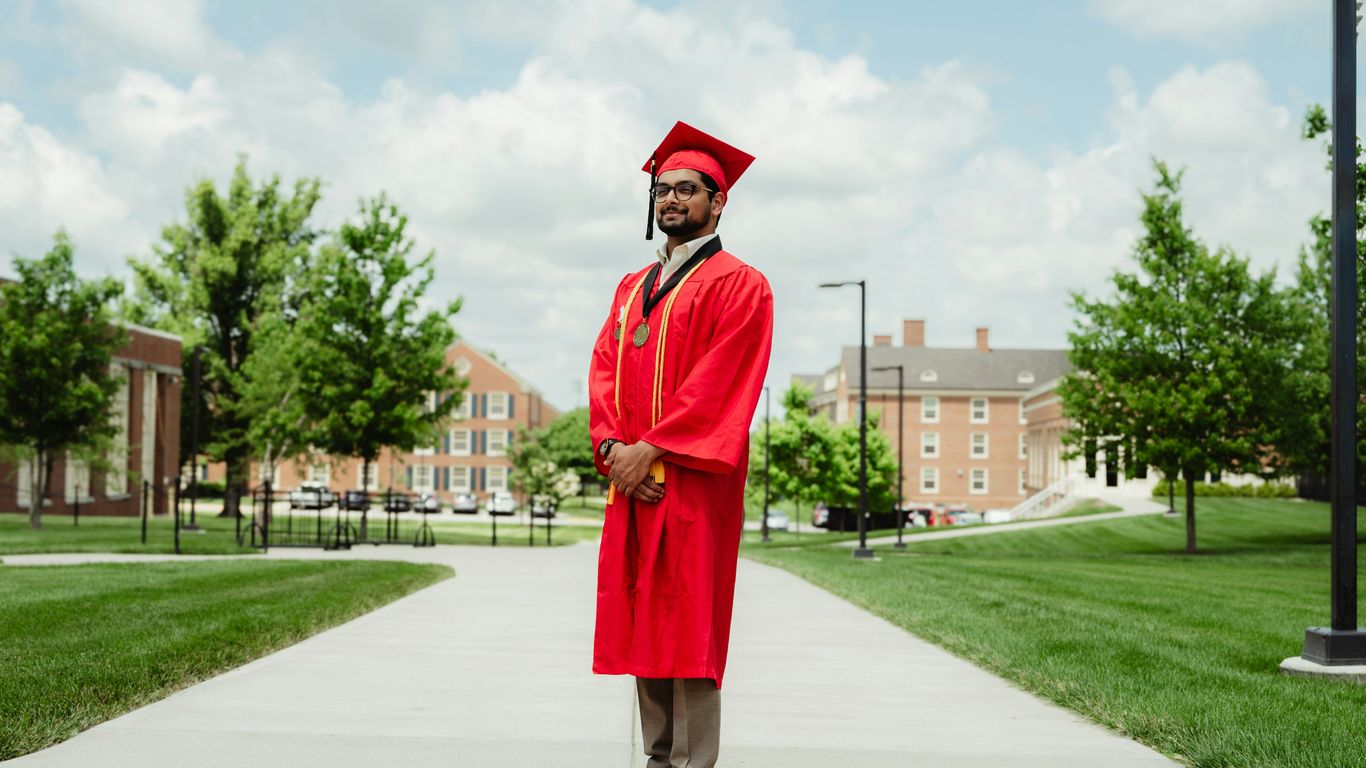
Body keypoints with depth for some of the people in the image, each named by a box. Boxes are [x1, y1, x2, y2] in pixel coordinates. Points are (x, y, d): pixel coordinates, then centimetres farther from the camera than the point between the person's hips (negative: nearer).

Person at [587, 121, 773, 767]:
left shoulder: (738, 284, -1)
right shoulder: (632, 289, 21)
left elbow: (721, 381, -12)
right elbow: (604, 369, 12)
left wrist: (651, 448, -17)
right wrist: (614, 446, -6)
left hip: (692, 481, -7)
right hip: (634, 481, 7)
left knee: (688, 634, -8)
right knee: (645, 629, 8)